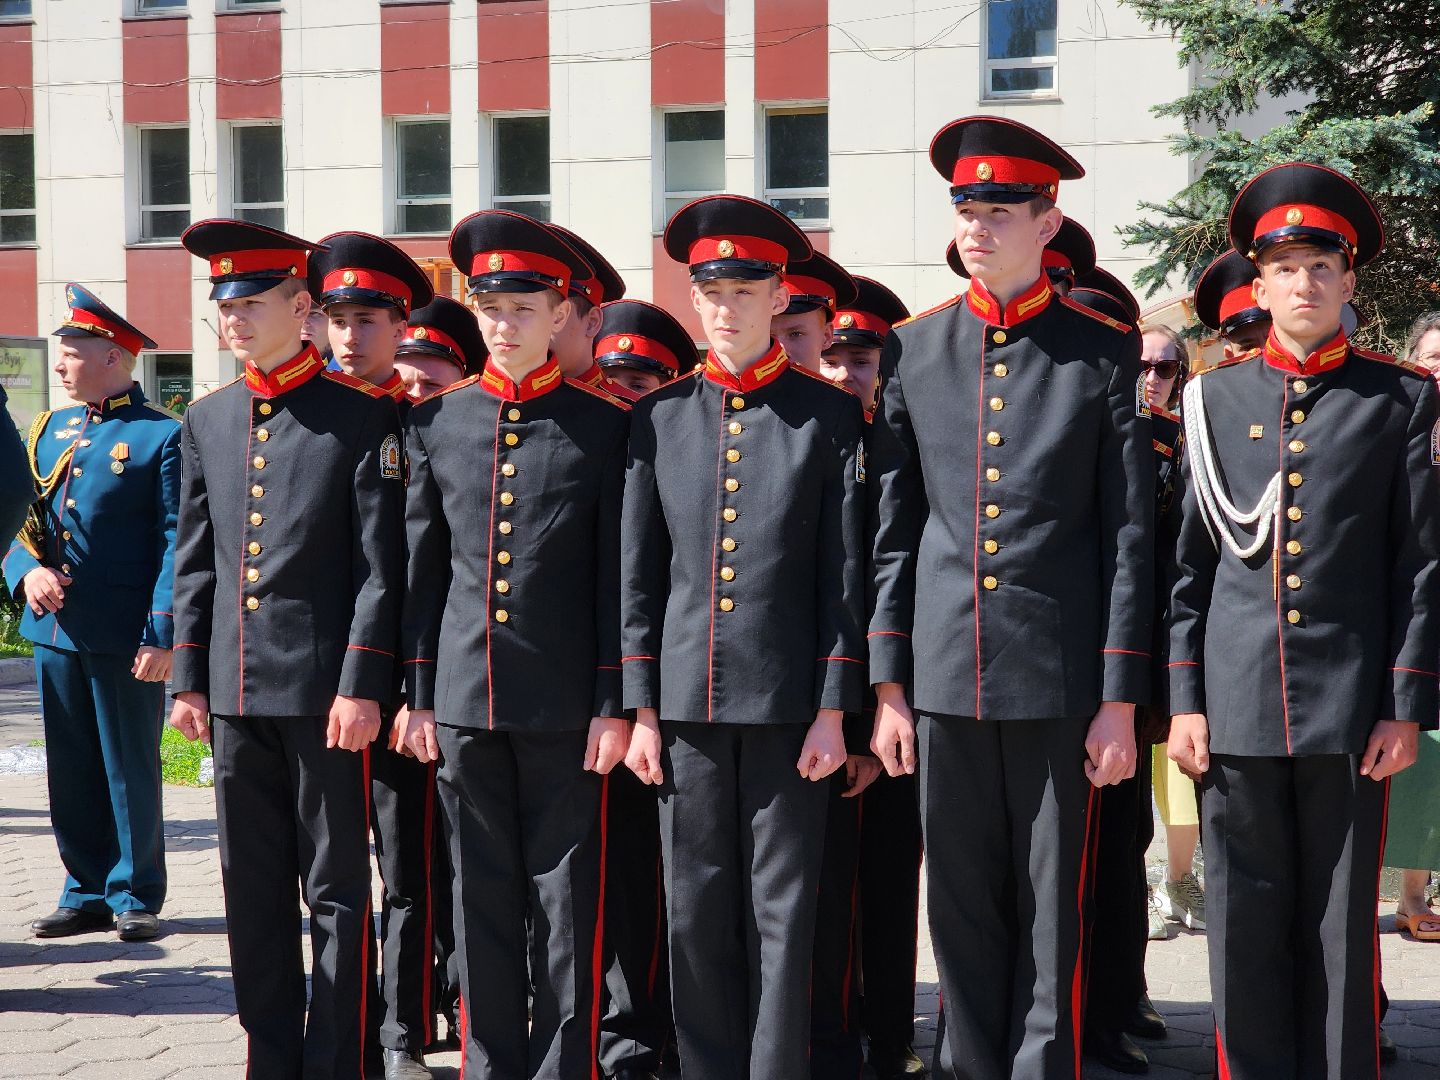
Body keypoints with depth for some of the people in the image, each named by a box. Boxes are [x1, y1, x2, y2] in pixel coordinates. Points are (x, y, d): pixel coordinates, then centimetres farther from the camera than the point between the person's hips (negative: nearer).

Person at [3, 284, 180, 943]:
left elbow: (177, 542, -10)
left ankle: (136, 896, 14)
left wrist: (162, 635, -17)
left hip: (124, 634, -6)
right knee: (71, 771, 10)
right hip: (55, 629, 6)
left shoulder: (163, 436, -6)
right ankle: (87, 893, 20)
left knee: (131, 769, 3)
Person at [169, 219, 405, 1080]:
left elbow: (381, 564, -9)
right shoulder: (208, 421, 11)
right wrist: (189, 678, 10)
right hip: (236, 688, 6)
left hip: (325, 687, -5)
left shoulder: (364, 416, -6)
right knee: (254, 888, 11)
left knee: (337, 887, 2)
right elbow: (195, 561, 14)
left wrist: (361, 685, -14)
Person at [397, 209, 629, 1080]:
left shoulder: (604, 426, -1)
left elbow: (620, 576, -2)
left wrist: (614, 704, -6)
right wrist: (418, 696, 6)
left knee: (565, 897, 3)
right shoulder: (436, 422, 7)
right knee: (482, 895, 9)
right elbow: (423, 567, 10)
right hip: (464, 699, 3)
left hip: (565, 704, -3)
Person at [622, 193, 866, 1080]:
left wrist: (833, 710, -6)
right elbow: (639, 572, 8)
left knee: (783, 915, 3)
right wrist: (642, 710, 4)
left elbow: (845, 573, -1)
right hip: (688, 701, 2)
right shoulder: (659, 418, 8)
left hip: (787, 702, -2)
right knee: (697, 913, 7)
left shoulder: (829, 416, 1)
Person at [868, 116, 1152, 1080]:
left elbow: (1131, 536, -1)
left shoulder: (1103, 352, 0)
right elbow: (892, 529, 8)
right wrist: (888, 686, 5)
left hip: (1060, 675, -2)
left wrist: (1121, 699, -6)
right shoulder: (914, 352, 7)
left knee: (1054, 907, 5)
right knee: (961, 904, 9)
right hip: (947, 674, 2)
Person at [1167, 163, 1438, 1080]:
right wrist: (1184, 700, 2)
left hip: (1351, 711, -1)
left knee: (1342, 925, 5)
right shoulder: (1213, 399, 8)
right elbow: (1188, 565, 8)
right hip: (1237, 705, 1)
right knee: (1246, 924, 6)